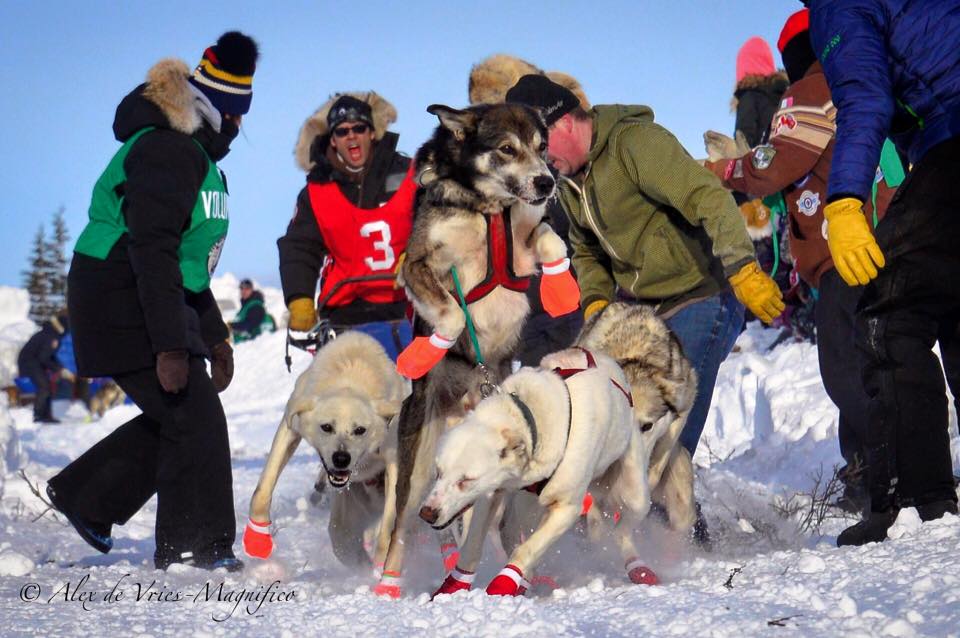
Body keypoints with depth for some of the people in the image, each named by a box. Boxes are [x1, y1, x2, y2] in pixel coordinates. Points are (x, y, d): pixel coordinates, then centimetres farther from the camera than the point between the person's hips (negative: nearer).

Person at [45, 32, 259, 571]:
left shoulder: (196, 154, 16)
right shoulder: (166, 151, -17)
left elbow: (189, 258, 23)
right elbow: (153, 252, -25)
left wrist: (214, 337, 21)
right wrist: (170, 345, -29)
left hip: (157, 300, 10)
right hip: (122, 302, -10)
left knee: (173, 417, 12)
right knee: (195, 418, -10)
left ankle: (84, 496, 25)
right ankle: (195, 548, -4)